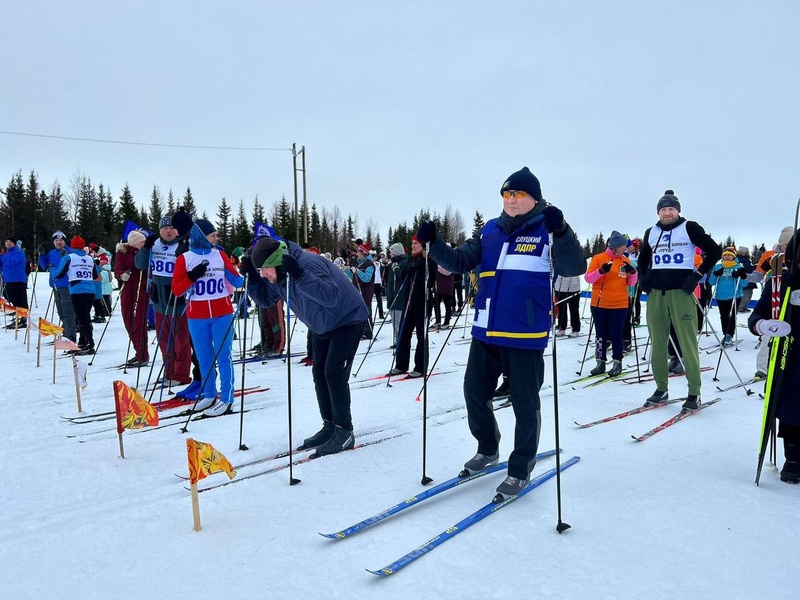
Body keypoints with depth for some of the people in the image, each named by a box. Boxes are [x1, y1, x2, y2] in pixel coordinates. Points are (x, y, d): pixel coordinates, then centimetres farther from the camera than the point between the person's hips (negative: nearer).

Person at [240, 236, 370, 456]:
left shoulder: (309, 263, -35)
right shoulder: (276, 274, -9)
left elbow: (331, 297, -46)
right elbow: (265, 299, 2)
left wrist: (299, 275, -55)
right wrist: (251, 276, -14)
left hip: (348, 320, -9)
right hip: (322, 325, 9)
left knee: (334, 373, -13)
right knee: (319, 373, 8)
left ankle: (344, 432, -3)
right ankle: (330, 426, 19)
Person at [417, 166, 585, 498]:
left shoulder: (547, 230, -3)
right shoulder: (490, 230, 11)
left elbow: (574, 267, -16)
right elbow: (460, 261, 8)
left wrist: (561, 231, -31)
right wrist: (433, 243, -8)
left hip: (526, 334, -5)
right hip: (486, 332, 6)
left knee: (525, 402, 5)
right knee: (474, 391, 15)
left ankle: (520, 469, 22)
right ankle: (487, 448, 38)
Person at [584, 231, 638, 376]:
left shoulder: (625, 260, 7)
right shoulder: (598, 258, -3)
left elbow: (631, 283, 10)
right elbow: (588, 278, -8)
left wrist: (633, 272, -9)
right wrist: (601, 271, -24)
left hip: (620, 305, 1)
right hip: (599, 304, -1)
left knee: (616, 334, 1)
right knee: (601, 334, 6)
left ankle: (617, 363, 10)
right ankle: (601, 362, 14)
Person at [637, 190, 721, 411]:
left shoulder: (689, 228, 1)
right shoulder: (651, 233, 15)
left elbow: (715, 250, 1)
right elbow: (643, 257, 30)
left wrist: (698, 275, -7)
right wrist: (642, 278, 13)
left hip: (681, 291, -5)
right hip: (655, 293, 5)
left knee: (687, 341, -6)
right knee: (657, 342, 6)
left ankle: (694, 392, 0)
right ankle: (661, 389, 15)